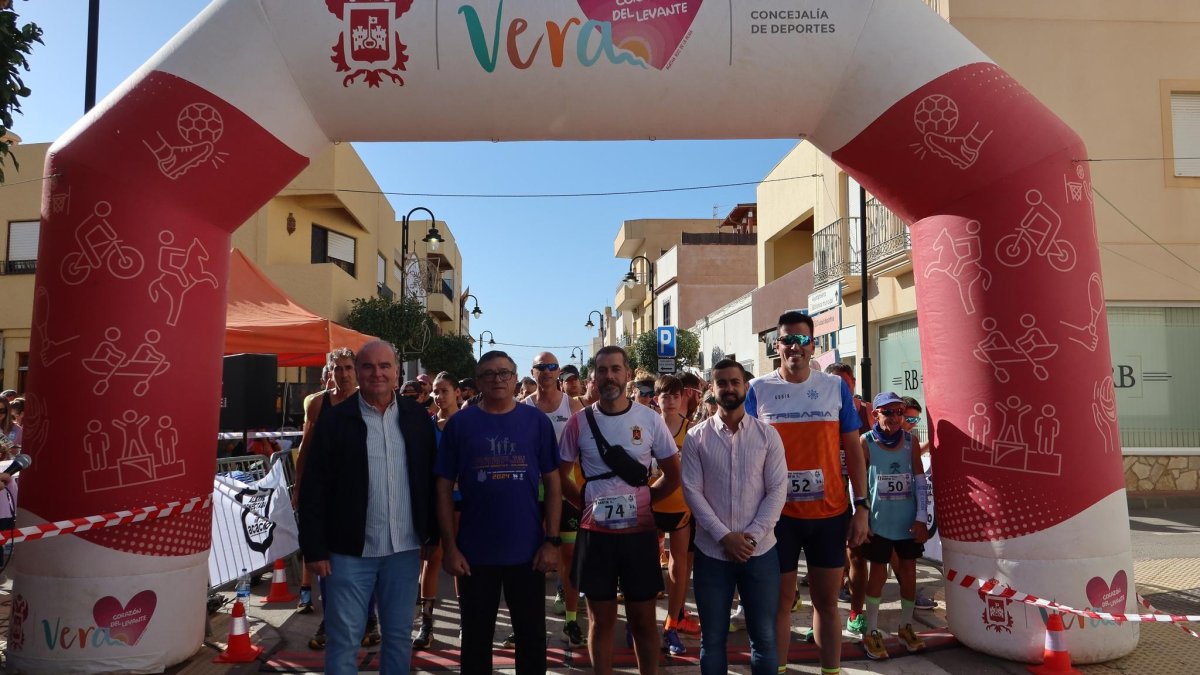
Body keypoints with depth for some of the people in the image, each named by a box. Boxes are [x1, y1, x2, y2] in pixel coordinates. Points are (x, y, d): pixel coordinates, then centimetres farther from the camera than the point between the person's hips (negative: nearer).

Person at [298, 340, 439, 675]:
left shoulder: (417, 417, 3)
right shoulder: (335, 420, -5)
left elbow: (432, 479, 7)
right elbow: (314, 489, -5)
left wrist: (432, 534, 6)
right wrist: (315, 548, -8)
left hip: (405, 549, 3)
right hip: (350, 550, -2)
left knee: (399, 636, 14)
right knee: (344, 640, 7)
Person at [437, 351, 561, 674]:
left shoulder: (537, 421, -1)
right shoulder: (459, 423, -2)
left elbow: (552, 483, 1)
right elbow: (444, 488, -1)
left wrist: (552, 540, -5)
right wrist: (450, 547, -6)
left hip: (528, 550, 0)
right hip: (474, 552, 0)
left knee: (532, 635, 13)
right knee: (476, 638, 15)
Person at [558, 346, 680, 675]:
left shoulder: (649, 419, -2)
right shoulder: (579, 421, -2)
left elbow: (674, 475, 5)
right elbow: (560, 474, 7)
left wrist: (642, 499, -2)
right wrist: (586, 503, -2)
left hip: (639, 531, 0)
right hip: (595, 533, 0)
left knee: (644, 619, 10)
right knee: (601, 620, 11)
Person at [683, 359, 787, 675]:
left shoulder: (768, 435, 1)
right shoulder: (696, 437, -1)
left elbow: (777, 490, -2)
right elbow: (692, 491, -5)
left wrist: (753, 535, -12)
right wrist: (724, 536, -13)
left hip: (760, 550, 0)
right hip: (712, 551, 0)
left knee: (764, 637, 11)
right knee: (712, 639, 12)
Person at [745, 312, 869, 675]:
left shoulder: (836, 387, 2)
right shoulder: (758, 389, -2)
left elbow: (852, 449, 5)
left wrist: (861, 506, 0)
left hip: (830, 512, 1)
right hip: (777, 513, -1)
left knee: (827, 600, 14)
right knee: (780, 599, 10)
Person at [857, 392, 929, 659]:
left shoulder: (910, 442, 0)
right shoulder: (866, 442, -8)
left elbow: (920, 482, 1)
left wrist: (921, 518, -4)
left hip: (909, 521, 3)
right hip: (879, 522, -3)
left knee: (909, 571, 12)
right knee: (878, 573, 6)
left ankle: (906, 627, 30)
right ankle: (872, 632, 18)